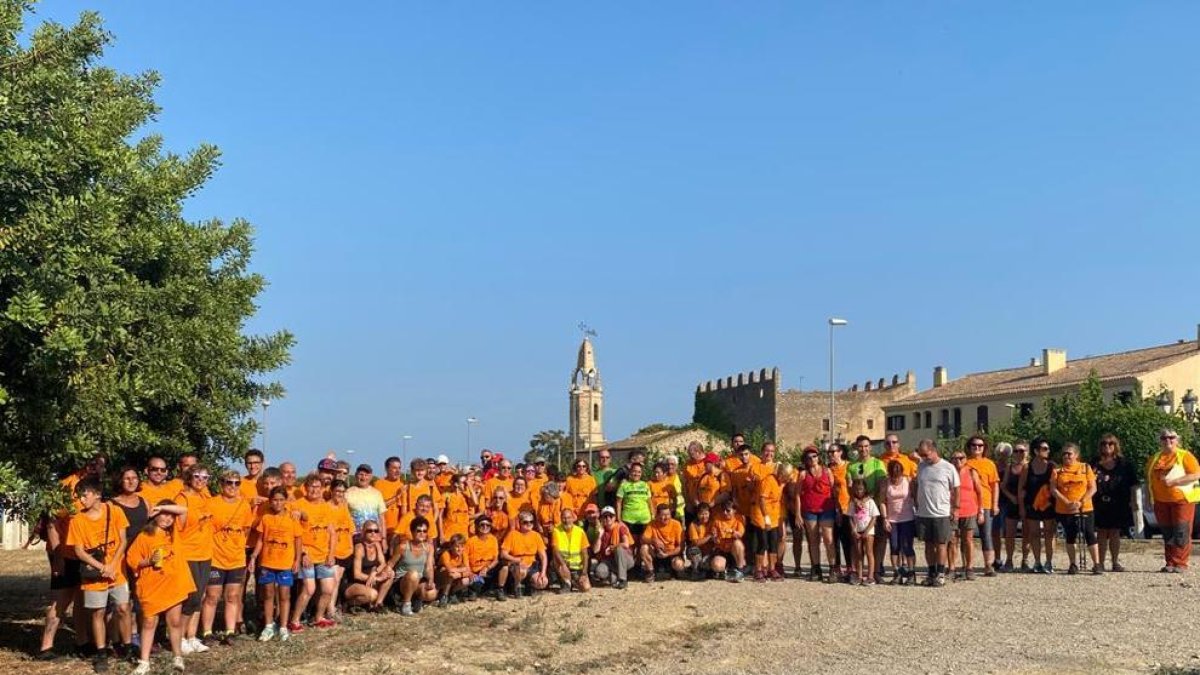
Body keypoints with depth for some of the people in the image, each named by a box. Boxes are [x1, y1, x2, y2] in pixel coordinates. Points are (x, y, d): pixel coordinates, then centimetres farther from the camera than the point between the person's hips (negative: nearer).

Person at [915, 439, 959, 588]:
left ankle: (940, 574, 9)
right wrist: (917, 504, 11)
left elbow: (956, 489, 1)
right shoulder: (920, 467, 7)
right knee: (928, 544, 9)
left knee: (941, 544, 1)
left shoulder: (948, 468, -4)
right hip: (923, 513, 4)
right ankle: (931, 573, 18)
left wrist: (955, 508, -3)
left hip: (942, 514, -4)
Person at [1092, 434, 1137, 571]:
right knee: (1102, 533, 1)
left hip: (1118, 504, 0)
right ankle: (1100, 563, 4)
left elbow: (1133, 484, 8)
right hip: (1100, 504, 0)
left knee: (1115, 533, 4)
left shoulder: (1124, 464, 7)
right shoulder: (1095, 464, 6)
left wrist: (1133, 501, 2)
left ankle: (1115, 563, 13)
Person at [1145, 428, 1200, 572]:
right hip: (1161, 501, 5)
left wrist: (1173, 481, -20)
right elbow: (1148, 479, 21)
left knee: (1181, 533, -7)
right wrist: (1150, 496, 10)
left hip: (1182, 499, -5)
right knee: (1167, 534, 9)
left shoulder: (1185, 456, -3)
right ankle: (1170, 563, 14)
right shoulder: (1154, 459, 13)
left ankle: (1180, 564, -3)